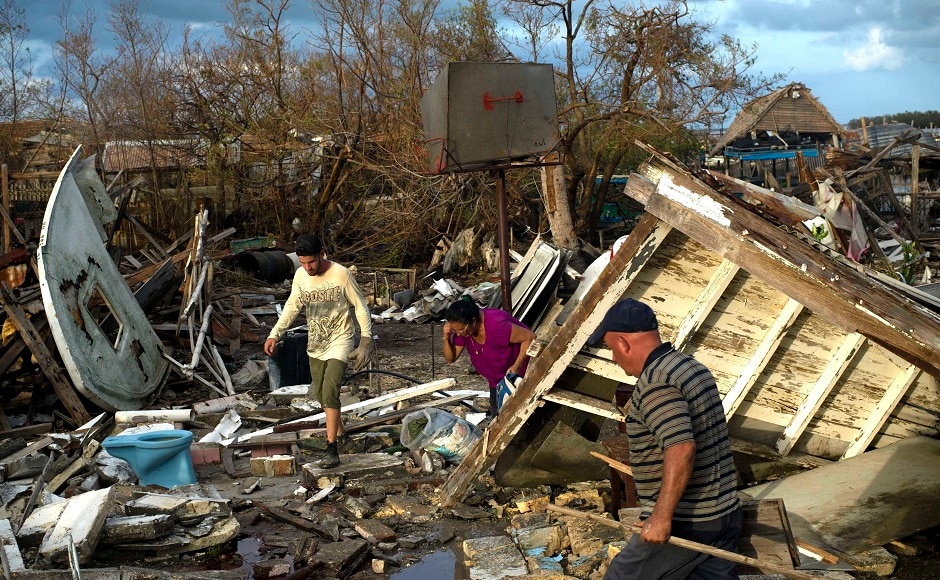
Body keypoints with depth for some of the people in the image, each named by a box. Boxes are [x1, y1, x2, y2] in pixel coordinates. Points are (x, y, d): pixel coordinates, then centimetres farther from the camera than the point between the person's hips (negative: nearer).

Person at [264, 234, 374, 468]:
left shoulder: (341, 274, -18)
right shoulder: (300, 275, -3)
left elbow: (361, 307, -10)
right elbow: (292, 306, 9)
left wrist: (366, 339, -14)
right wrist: (274, 334, 0)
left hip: (339, 340, -6)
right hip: (315, 342, 6)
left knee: (329, 389, -21)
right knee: (320, 393, 13)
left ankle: (332, 449, -19)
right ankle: (339, 432, 38)